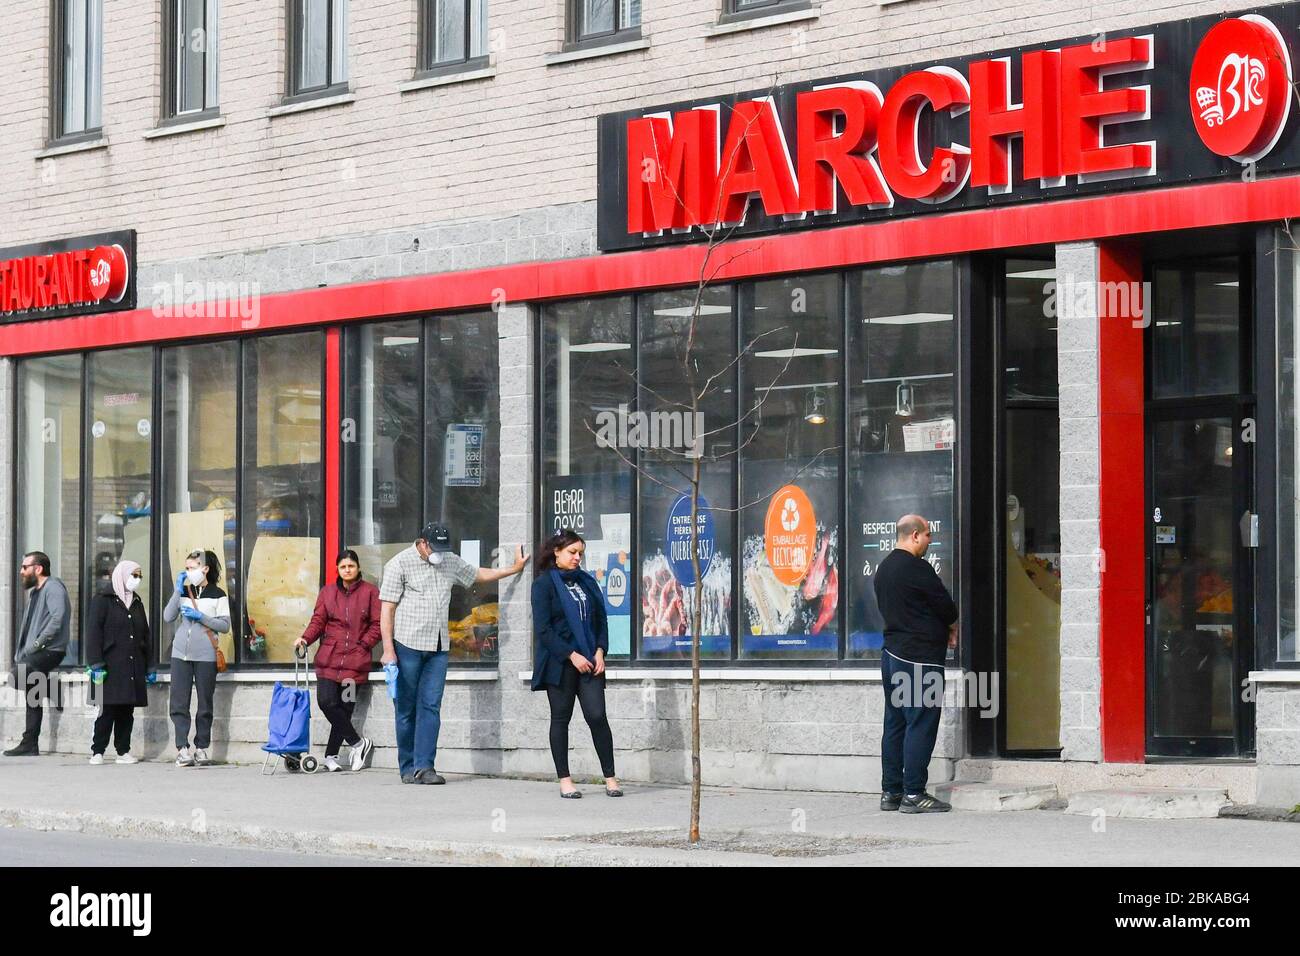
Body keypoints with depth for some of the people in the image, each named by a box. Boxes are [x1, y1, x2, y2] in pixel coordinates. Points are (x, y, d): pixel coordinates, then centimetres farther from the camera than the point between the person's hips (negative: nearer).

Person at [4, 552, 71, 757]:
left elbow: (57, 620, -21)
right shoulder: (34, 592, 23)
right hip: (34, 654, 10)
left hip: (50, 650, -10)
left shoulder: (53, 588, -8)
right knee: (32, 698, 8)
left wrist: (36, 644, -21)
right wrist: (20, 653, 14)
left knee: (19, 675, -32)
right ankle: (30, 745, 10)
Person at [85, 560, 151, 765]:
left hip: (133, 667, 6)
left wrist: (146, 668, 18)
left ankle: (123, 751, 10)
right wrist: (96, 663, -15)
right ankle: (97, 752, -3)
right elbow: (93, 633, -7)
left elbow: (145, 635, 23)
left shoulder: (137, 603, 21)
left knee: (127, 711, 5)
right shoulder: (102, 600, 1)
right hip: (111, 666, -6)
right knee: (107, 710, -9)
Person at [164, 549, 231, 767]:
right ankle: (182, 748, -5)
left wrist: (200, 617, -12)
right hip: (181, 653, 3)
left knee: (205, 704, 3)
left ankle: (201, 748, 10)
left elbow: (225, 626, -3)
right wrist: (178, 590, -2)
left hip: (205, 655, -3)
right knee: (179, 703, -4)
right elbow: (168, 617, 1)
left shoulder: (217, 594, 2)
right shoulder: (184, 592, 12)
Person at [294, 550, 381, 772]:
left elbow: (377, 625, 4)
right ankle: (358, 743, 2)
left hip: (355, 658, -2)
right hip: (329, 658, 2)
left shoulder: (370, 592, 5)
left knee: (345, 707, -3)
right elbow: (318, 620, 9)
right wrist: (306, 638, -7)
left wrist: (363, 644, -7)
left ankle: (331, 755, 8)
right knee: (326, 701, -12)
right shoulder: (327, 592, 13)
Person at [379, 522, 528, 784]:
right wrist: (388, 650, -13)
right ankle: (408, 768, 6)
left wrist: (513, 569, 30)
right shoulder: (400, 564, -5)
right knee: (406, 709, 0)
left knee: (431, 706, -4)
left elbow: (478, 575, 33)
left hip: (438, 647, 5)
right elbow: (387, 609, -8)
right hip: (408, 645, -5)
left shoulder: (450, 562, 14)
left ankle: (424, 766, -7)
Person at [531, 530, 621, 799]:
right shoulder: (544, 584, -3)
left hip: (589, 661, 4)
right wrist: (572, 656, -14)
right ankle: (564, 780, 7)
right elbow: (543, 629, -9)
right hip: (559, 663, -4)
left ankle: (610, 778, -3)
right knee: (561, 719, 3)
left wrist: (600, 652, -2)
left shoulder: (587, 582, 14)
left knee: (597, 716, -5)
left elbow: (600, 620, 14)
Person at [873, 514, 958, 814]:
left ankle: (890, 792, 15)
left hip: (892, 651, 9)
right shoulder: (916, 569, -16)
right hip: (919, 657, -9)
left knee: (895, 724, 12)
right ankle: (913, 794, -7)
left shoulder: (884, 568, 13)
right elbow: (946, 606, -11)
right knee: (921, 724, -6)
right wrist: (952, 629, 13)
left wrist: (941, 630, 12)